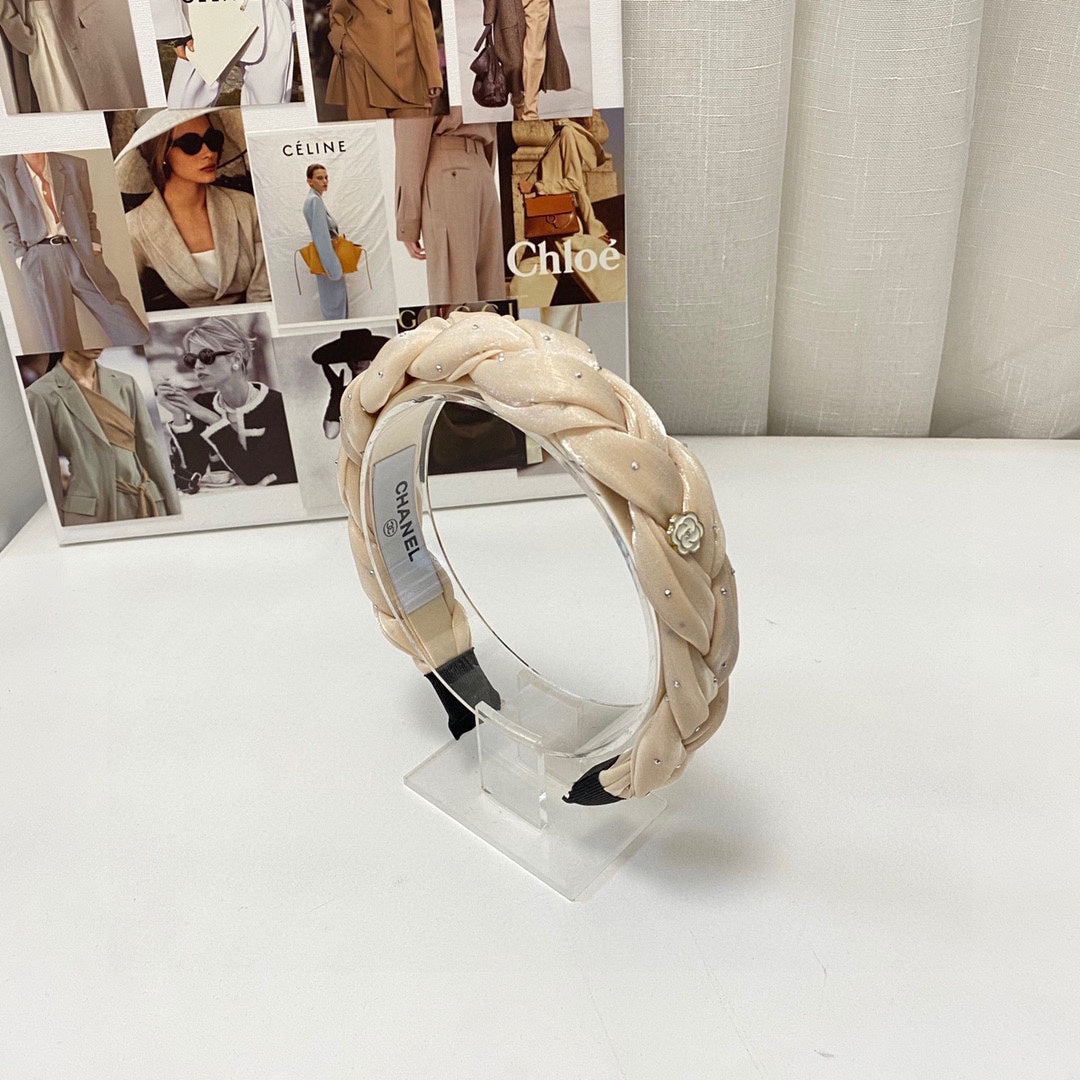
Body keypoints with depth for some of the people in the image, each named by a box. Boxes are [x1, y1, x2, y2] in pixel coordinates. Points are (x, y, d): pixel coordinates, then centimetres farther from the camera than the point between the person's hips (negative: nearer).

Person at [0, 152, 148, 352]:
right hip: (39, 260, -1)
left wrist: (94, 249, 4)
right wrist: (25, 263, 1)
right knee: (62, 346, -6)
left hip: (81, 254, 1)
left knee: (135, 336, -8)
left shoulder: (74, 166, 8)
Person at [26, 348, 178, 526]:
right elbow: (47, 476, -2)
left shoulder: (126, 384, 10)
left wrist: (175, 520, 7)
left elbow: (150, 452, 9)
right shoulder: (41, 396, -2)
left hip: (145, 510, 4)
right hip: (88, 517, -4)